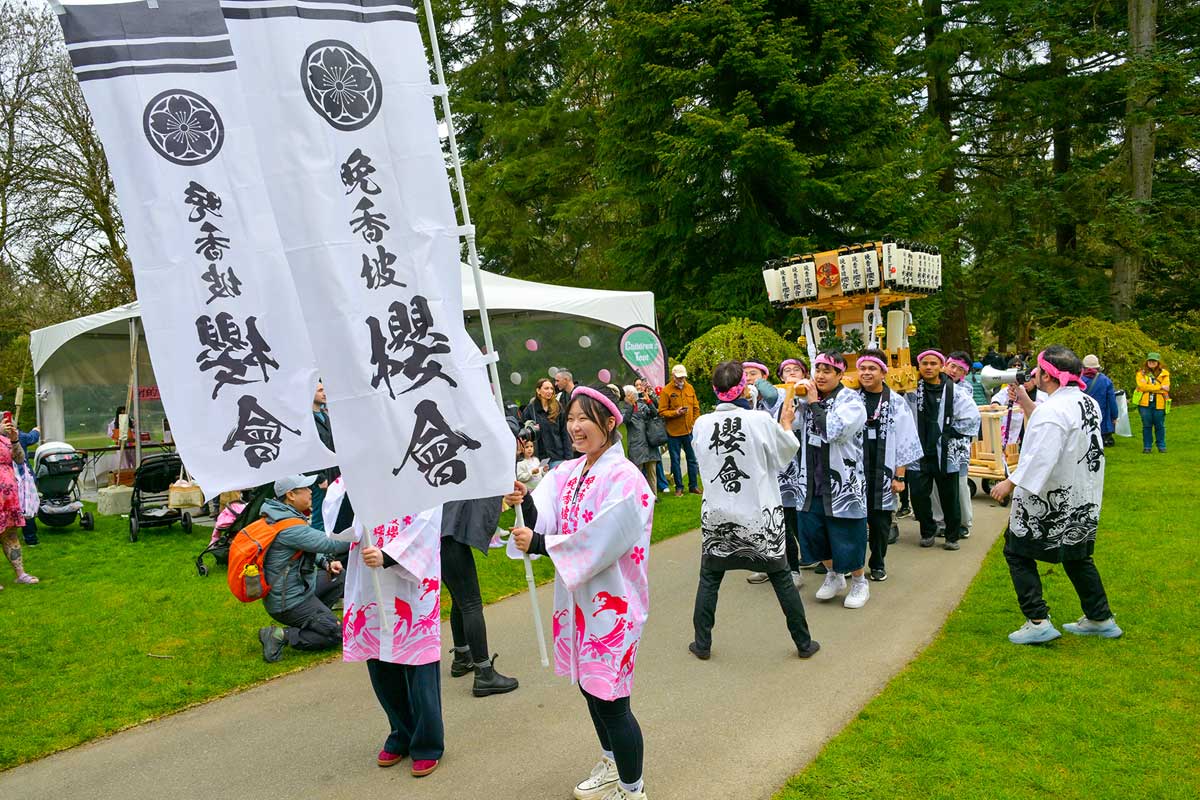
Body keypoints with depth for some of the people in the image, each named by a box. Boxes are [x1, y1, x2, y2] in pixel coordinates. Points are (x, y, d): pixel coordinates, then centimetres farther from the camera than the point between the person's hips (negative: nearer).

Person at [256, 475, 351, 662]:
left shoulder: (281, 517, 4)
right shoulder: (289, 526, -27)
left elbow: (308, 548, 14)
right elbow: (329, 545, -26)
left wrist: (326, 564, -1)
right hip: (289, 602, -10)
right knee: (336, 634, -5)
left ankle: (311, 620, 12)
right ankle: (281, 635, -9)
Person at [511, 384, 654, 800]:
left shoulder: (624, 479, -18)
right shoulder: (568, 473, 4)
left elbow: (600, 542, -24)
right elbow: (543, 523, -4)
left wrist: (540, 544, -22)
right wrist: (524, 501, -23)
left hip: (612, 600, -7)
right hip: (577, 594, 8)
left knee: (609, 698, 2)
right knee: (590, 686, 21)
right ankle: (612, 765, 44)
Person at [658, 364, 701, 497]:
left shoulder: (690, 388, 6)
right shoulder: (666, 390, -8)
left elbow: (696, 407, 11)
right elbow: (662, 411, -10)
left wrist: (695, 423, 2)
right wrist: (676, 413, -21)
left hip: (689, 431, 3)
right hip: (673, 432, -3)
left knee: (692, 459, 10)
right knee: (675, 460, 6)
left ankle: (693, 486, 22)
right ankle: (679, 487, 16)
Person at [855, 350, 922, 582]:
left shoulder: (897, 403, 0)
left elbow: (904, 442, 1)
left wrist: (899, 476, -2)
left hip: (882, 473, 0)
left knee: (880, 520, 9)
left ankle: (878, 563, 26)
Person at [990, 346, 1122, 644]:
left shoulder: (1052, 410, -24)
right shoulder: (1088, 402, 5)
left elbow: (1041, 457, -29)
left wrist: (1011, 482, -20)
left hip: (1049, 503, -9)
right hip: (1082, 501, 9)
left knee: (1018, 552, 3)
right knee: (1077, 555, 23)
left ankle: (1038, 621, -1)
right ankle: (1100, 619, 31)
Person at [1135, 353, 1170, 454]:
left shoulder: (1164, 373, 6)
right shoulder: (1141, 373, 4)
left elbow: (1166, 387, -7)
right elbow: (1142, 386, -12)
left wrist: (1149, 387, -17)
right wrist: (1160, 387, -15)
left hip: (1159, 403, 0)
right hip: (1145, 403, 0)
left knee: (1160, 426, 6)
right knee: (1146, 426, 5)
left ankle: (1161, 446, 17)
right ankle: (1146, 447, 12)